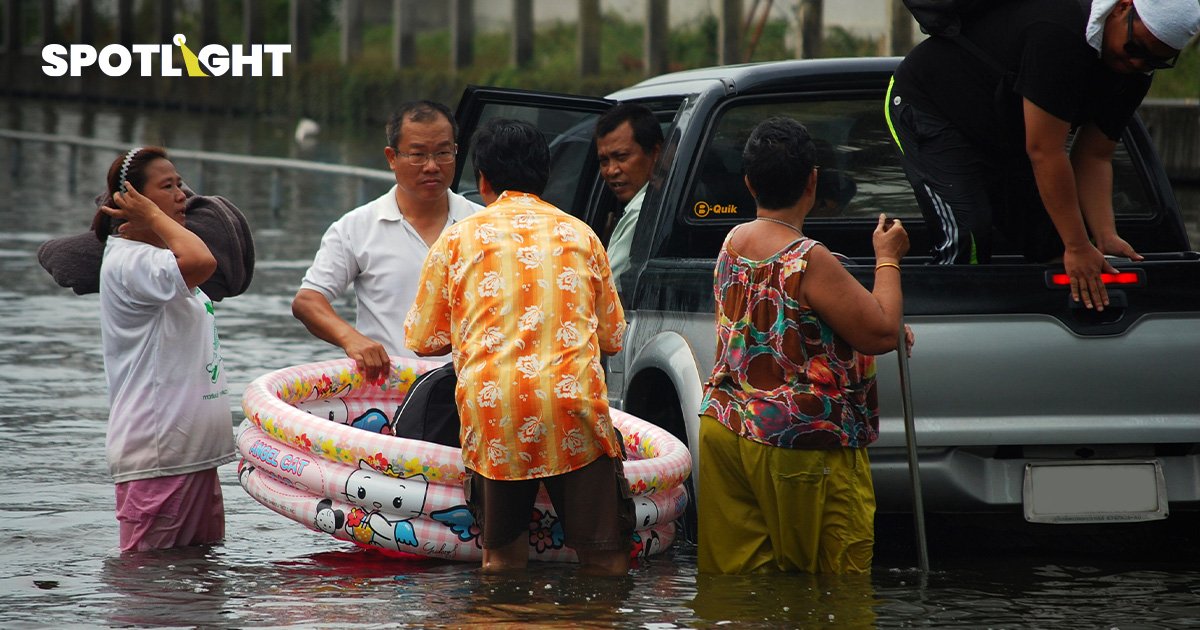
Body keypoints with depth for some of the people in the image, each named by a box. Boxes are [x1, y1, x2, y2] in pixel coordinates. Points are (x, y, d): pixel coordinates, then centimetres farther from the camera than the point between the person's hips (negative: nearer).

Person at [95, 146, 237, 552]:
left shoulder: (157, 260, 18)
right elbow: (202, 262, -32)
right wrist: (153, 215, -16)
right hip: (156, 458, -10)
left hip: (194, 453, 10)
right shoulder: (127, 263, -15)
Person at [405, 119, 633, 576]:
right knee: (604, 561, 2)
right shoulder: (581, 235, 15)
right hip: (575, 407, 0)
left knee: (502, 559, 10)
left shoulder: (459, 238, 11)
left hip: (492, 406, 0)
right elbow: (612, 337, 22)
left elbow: (423, 340, 15)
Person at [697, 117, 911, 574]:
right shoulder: (809, 261, -20)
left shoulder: (733, 242, 6)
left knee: (734, 566, 7)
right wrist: (887, 259, -4)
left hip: (725, 431, 8)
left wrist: (887, 328, 14)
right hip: (799, 446, -8)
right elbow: (882, 334, -18)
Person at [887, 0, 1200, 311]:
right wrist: (1078, 247, -31)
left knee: (1053, 242, -3)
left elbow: (1094, 158, -6)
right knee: (965, 242, -26)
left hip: (1005, 139, 9)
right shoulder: (1060, 31, -37)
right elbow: (1043, 150, -34)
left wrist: (1106, 238, -21)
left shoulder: (1135, 69, -10)